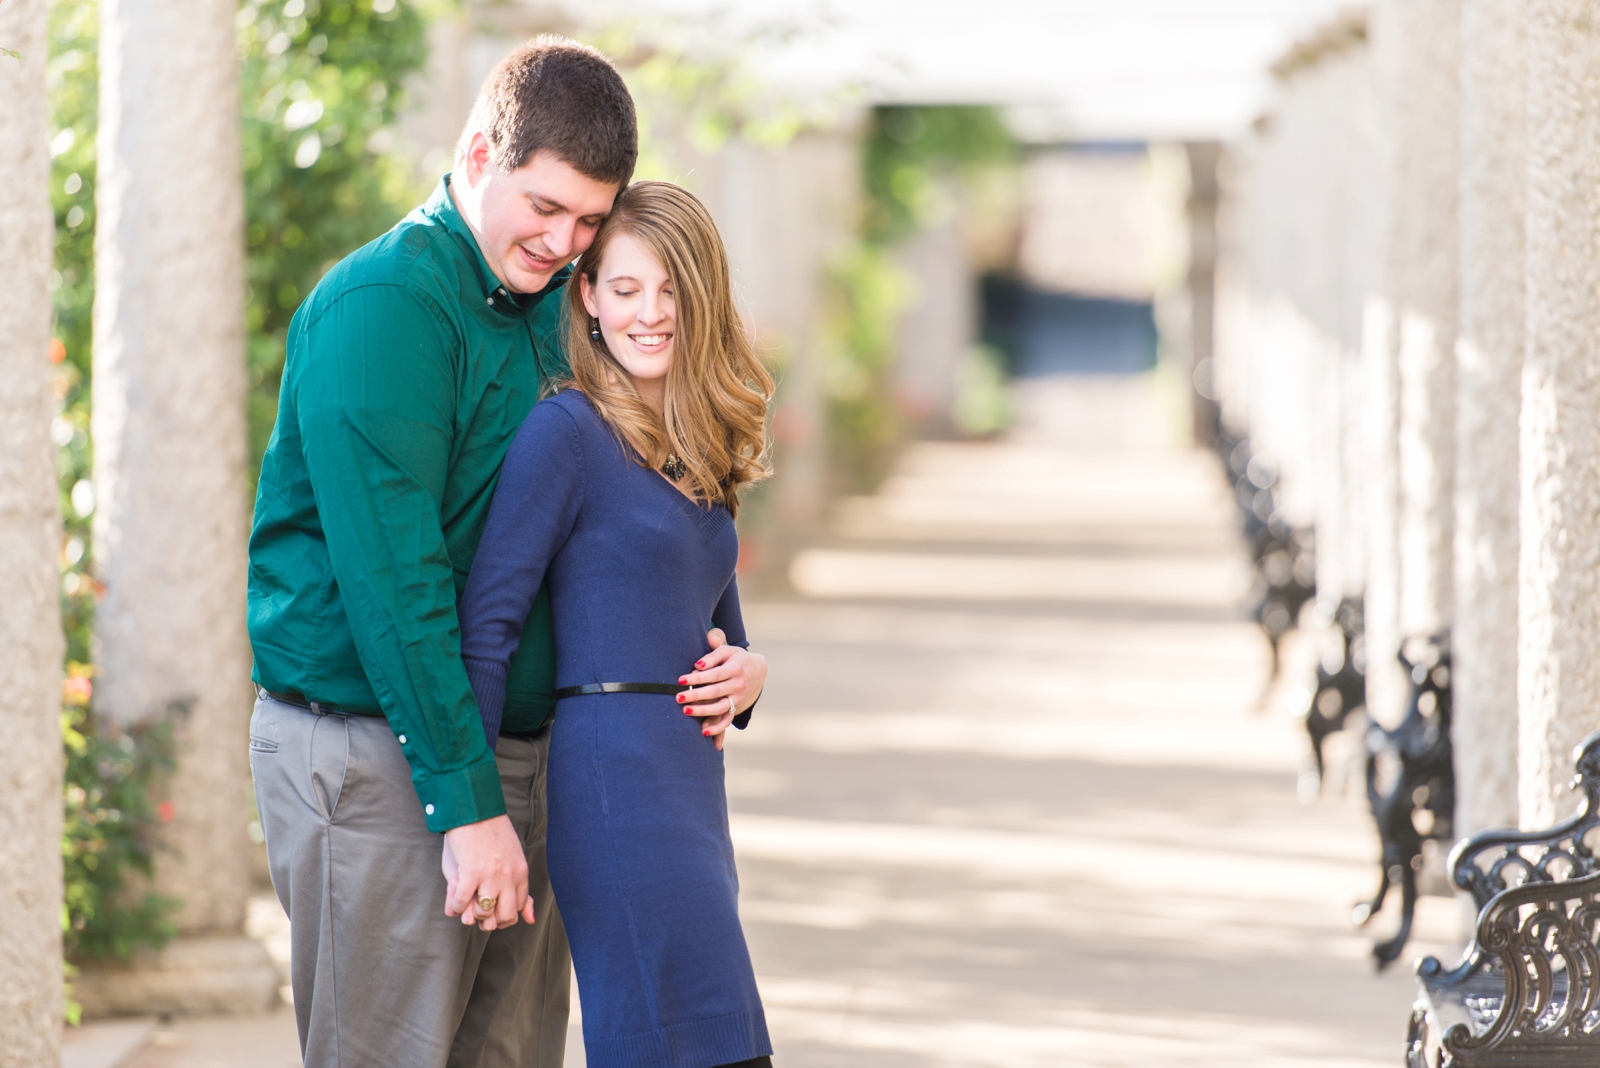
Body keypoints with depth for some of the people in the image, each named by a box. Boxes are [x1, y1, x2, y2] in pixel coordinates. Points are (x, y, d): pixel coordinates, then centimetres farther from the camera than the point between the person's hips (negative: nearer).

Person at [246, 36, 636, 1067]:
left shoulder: (548, 306, 13)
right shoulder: (383, 305, -14)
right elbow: (391, 575, -20)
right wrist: (468, 804, -22)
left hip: (508, 752, 8)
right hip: (378, 759, -8)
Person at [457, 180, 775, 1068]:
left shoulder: (700, 451, 17)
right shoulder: (565, 432, -7)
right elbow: (486, 622, -12)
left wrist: (747, 672, 2)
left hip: (690, 778, 8)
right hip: (612, 776, -8)